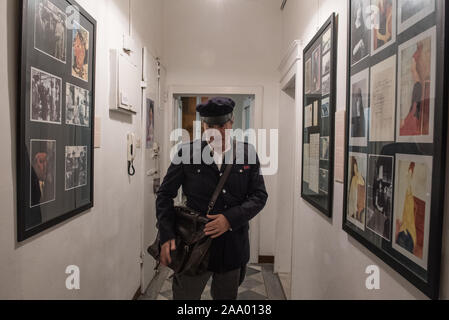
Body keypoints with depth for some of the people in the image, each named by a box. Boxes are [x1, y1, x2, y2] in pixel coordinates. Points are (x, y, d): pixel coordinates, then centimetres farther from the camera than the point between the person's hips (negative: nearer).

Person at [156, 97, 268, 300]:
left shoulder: (248, 154, 0)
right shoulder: (187, 153, -4)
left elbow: (260, 195, 0)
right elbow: (165, 194, 1)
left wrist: (230, 219, -16)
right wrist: (166, 236, -10)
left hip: (234, 247, 2)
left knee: (227, 296, 20)